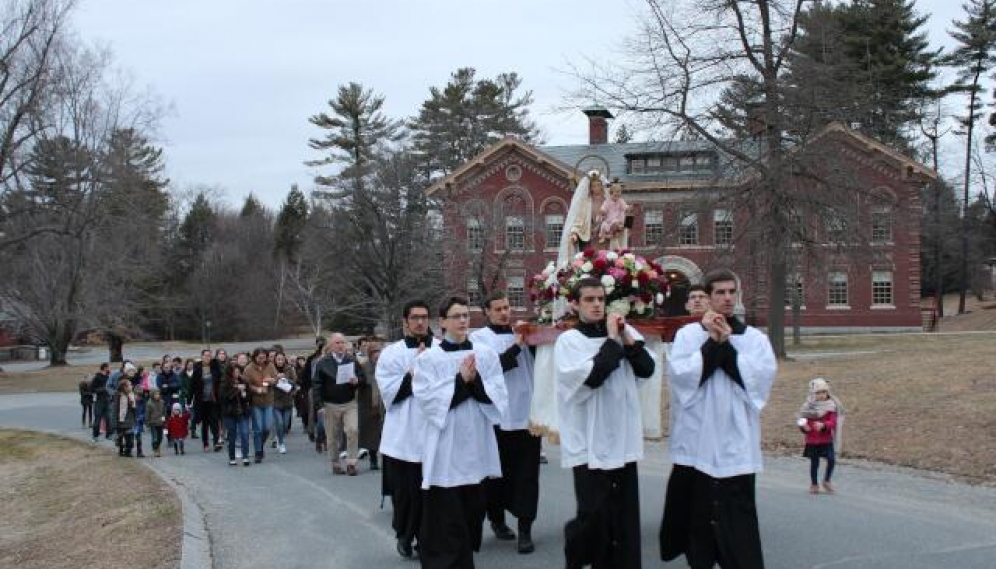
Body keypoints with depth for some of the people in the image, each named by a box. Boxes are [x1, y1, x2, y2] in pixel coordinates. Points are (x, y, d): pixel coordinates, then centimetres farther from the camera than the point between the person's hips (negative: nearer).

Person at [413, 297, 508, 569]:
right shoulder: (428, 358, -1)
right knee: (446, 519, -4)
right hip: (445, 449, -3)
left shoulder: (486, 354, 6)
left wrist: (475, 381, -17)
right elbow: (426, 400, -11)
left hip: (477, 446, 3)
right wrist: (460, 381, -17)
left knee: (471, 513, 13)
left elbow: (499, 397, 0)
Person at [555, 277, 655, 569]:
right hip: (590, 441, -4)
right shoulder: (569, 340, -6)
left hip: (623, 439, 5)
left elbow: (647, 369, 2)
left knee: (625, 513, 7)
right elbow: (592, 376, -19)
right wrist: (612, 340, -11)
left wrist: (627, 339, -9)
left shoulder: (621, 332, 7)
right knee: (594, 513, -4)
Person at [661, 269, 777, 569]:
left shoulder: (755, 338, 5)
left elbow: (762, 376, -11)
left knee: (737, 519, -3)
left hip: (735, 445, -1)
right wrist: (712, 342, -13)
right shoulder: (687, 334, 3)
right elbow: (680, 375, -11)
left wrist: (725, 344, -11)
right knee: (697, 516, 11)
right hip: (695, 442, 1)